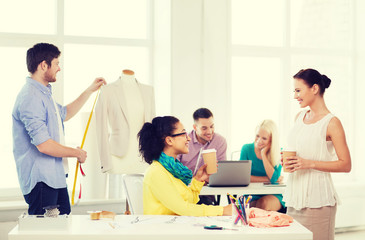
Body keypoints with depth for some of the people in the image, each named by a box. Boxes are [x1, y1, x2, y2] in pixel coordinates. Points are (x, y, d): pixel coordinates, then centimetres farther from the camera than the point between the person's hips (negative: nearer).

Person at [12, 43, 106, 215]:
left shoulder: (44, 93, 15)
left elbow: (64, 114, 35)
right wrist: (77, 153, -10)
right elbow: (44, 145, -25)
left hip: (54, 178, 11)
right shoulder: (30, 97, -19)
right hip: (40, 181, -11)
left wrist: (90, 91, 33)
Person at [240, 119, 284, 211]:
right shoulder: (247, 149, 0)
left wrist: (263, 154, -15)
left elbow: (274, 178, -16)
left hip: (272, 196, 0)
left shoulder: (278, 153, -2)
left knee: (264, 203, -34)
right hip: (251, 196, 0)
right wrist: (268, 179, -14)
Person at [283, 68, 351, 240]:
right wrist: (288, 159, 4)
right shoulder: (300, 117, 12)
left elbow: (345, 165, -11)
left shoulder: (331, 123, -9)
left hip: (317, 198, -7)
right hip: (295, 195, 7)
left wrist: (310, 163, -19)